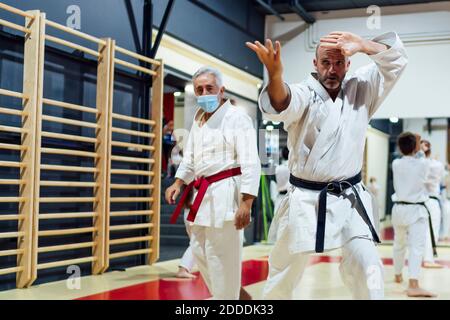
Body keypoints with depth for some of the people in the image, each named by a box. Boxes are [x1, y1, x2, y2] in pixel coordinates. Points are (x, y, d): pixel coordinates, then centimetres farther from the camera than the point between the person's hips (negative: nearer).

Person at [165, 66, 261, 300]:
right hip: (203, 193, 9)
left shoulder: (237, 117, -10)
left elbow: (250, 164, -17)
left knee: (222, 256, -5)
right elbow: (190, 157, 25)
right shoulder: (198, 119, 15)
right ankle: (222, 293, 34)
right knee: (200, 251, 16)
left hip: (225, 192, -9)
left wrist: (246, 203, -22)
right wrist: (178, 182, 11)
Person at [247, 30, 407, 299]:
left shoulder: (360, 90, 1)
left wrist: (361, 45, -20)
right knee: (284, 275, 10)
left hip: (349, 199, 2)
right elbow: (281, 103, -33)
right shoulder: (304, 94, -10)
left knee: (367, 269, -8)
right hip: (306, 201, -2)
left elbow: (396, 59, -2)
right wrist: (275, 76, -57)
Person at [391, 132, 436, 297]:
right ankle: (413, 285, -25)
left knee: (399, 244, 22)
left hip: (399, 208, 5)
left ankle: (398, 276, 39)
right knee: (417, 247, -12)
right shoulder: (423, 164, -11)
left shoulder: (395, 164, -3)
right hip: (416, 210, -5)